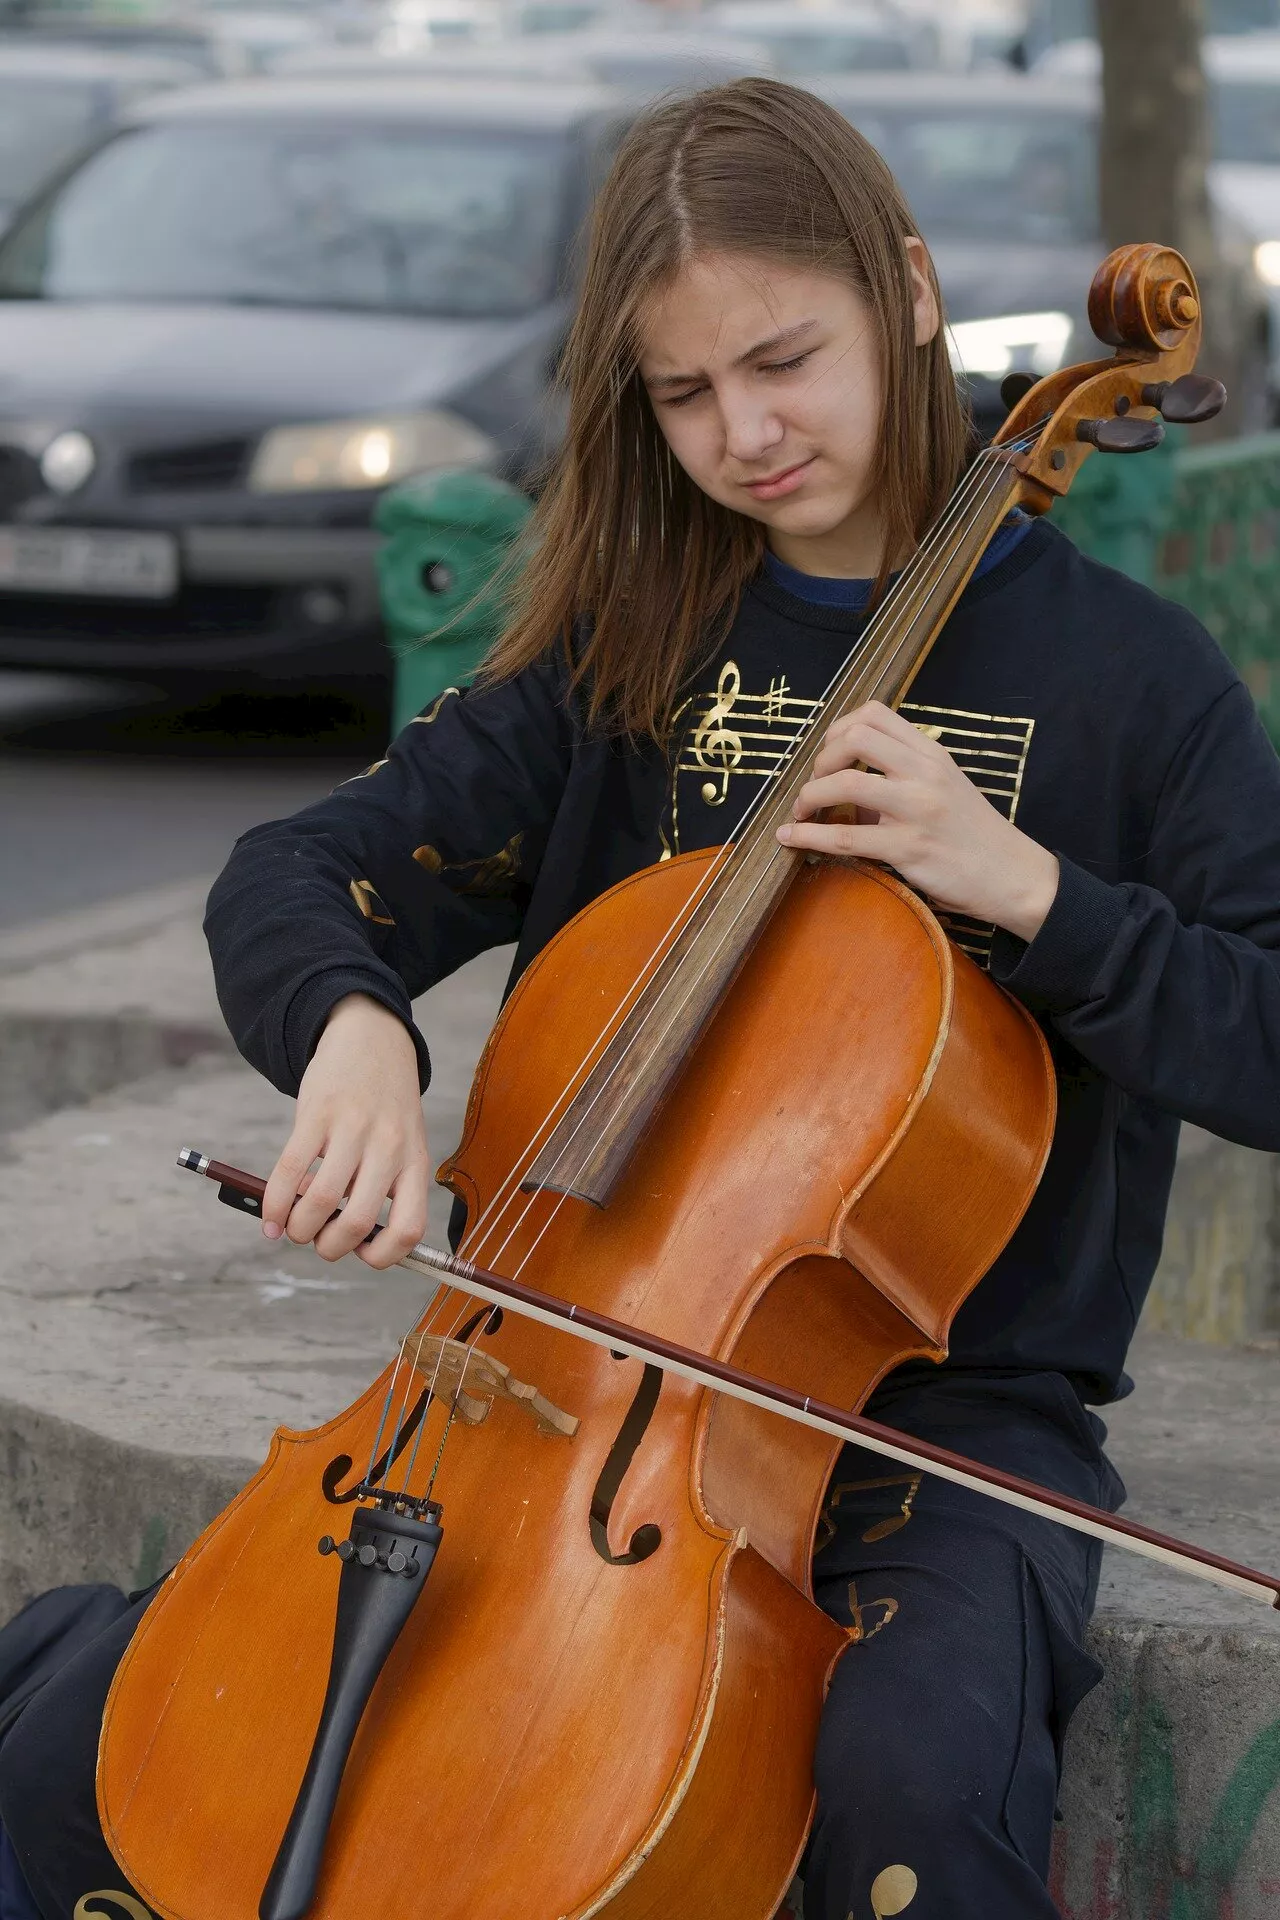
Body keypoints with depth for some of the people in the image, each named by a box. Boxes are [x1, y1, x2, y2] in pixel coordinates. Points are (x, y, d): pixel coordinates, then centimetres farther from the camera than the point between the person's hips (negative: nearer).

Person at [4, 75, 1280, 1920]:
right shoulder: (626, 654, 8)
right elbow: (297, 878, 2)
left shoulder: (1122, 668, -2)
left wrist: (1026, 888, -19)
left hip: (951, 1406, -3)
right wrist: (351, 1023, -20)